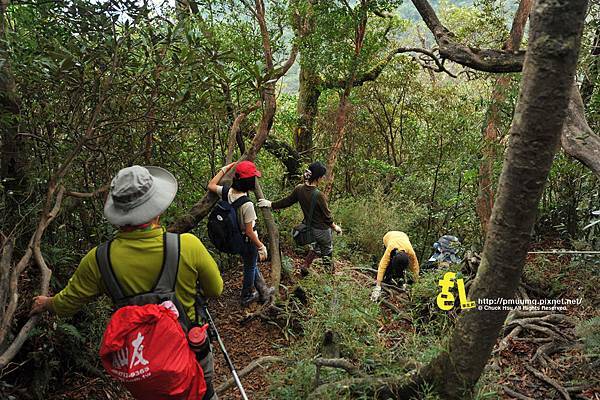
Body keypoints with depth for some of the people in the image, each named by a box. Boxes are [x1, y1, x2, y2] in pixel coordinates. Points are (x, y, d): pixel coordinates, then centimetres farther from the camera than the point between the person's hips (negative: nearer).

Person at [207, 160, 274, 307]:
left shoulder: (227, 192, -16)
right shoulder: (247, 204, -34)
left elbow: (211, 185, 7)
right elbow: (249, 231, -27)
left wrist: (224, 169, 8)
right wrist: (261, 246, -14)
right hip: (248, 241, -7)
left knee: (251, 265, 26)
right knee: (250, 268, 19)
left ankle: (263, 291, 45)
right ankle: (246, 297, 40)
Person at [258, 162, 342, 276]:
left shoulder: (299, 189, -12)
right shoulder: (319, 195, -29)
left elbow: (286, 202, 2)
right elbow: (327, 216, -18)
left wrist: (270, 204, 17)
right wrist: (335, 227, 0)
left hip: (309, 228, 6)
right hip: (322, 230, -6)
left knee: (316, 246, 32)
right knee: (327, 251, 19)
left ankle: (305, 266, 32)